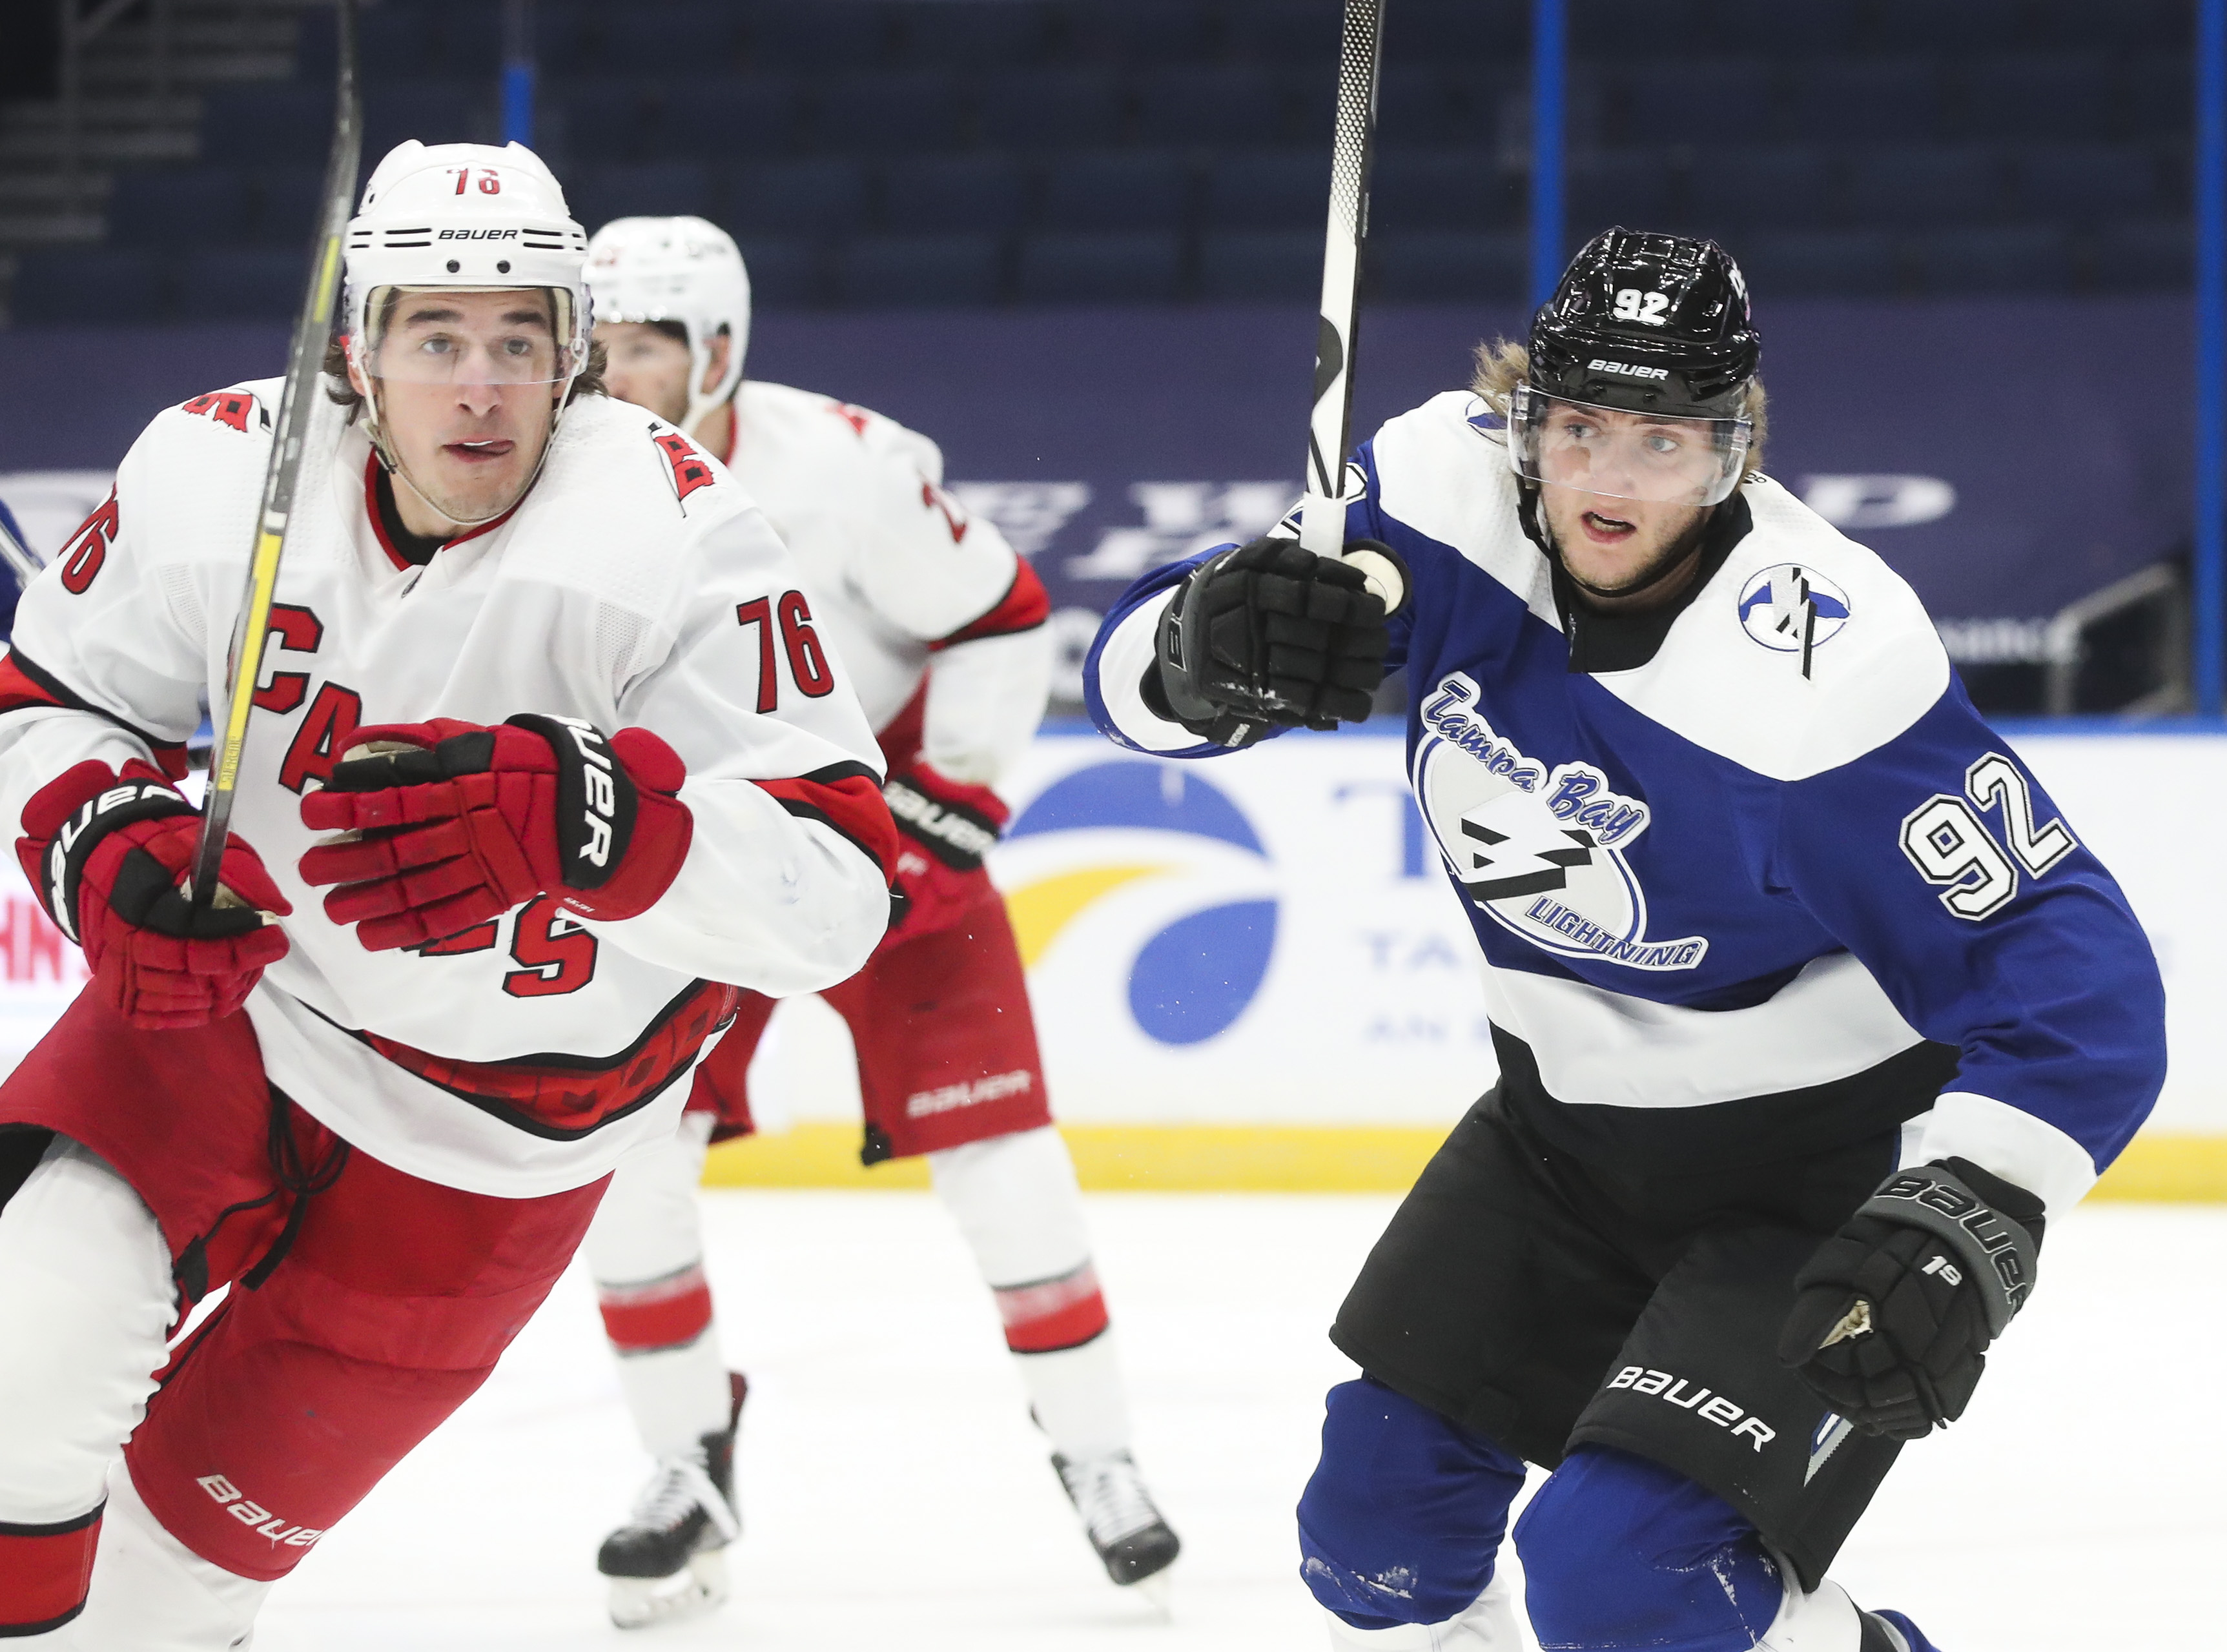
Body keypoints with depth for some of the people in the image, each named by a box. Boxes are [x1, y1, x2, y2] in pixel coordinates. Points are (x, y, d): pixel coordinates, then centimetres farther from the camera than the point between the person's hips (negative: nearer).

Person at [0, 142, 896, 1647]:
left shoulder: (675, 530, -26)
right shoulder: (215, 472, -17)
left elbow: (836, 894, -32)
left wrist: (570, 815, -50)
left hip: (505, 1120, -1)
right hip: (241, 990, 2)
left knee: (219, 1501, 4)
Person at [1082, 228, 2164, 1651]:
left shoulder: (1825, 669, -32)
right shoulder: (1452, 495, -15)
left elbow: (2072, 973, -31)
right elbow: (1141, 677, -9)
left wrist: (1960, 1226, -43)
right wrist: (1207, 653, -32)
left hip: (1825, 1160, -6)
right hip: (1571, 1118, 7)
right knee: (1378, 1526, 10)